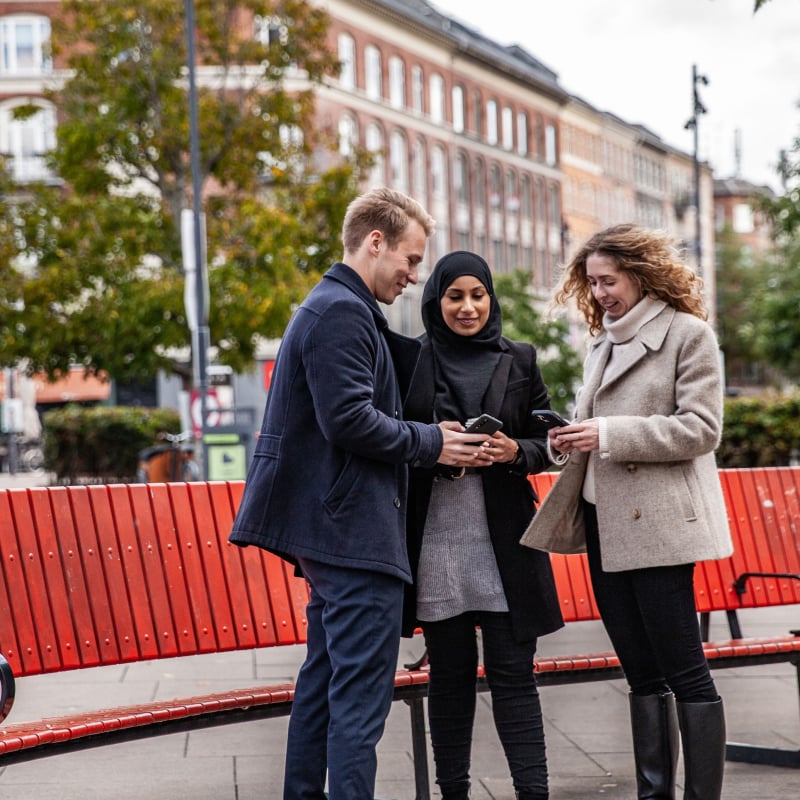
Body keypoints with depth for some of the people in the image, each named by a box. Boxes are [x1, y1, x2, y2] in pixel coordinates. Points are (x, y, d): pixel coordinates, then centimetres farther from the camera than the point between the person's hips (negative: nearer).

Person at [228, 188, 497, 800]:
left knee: (327, 676, 16)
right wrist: (432, 443, -12)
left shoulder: (336, 309, 21)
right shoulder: (342, 313, -14)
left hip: (329, 530, 11)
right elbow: (349, 419, -22)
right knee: (362, 687, -10)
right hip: (355, 527, -11)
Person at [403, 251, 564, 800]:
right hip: (435, 541, 0)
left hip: (503, 541, 0)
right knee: (450, 673, 8)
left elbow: (547, 443, 10)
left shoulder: (519, 360, 7)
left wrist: (516, 451, -11)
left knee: (512, 672, -2)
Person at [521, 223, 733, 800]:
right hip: (605, 524, 7)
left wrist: (609, 434, -17)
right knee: (642, 673, 11)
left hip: (657, 524, -7)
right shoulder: (604, 344, 17)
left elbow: (701, 428, -12)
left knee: (684, 671, -6)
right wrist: (571, 441, 2)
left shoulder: (689, 335, -4)